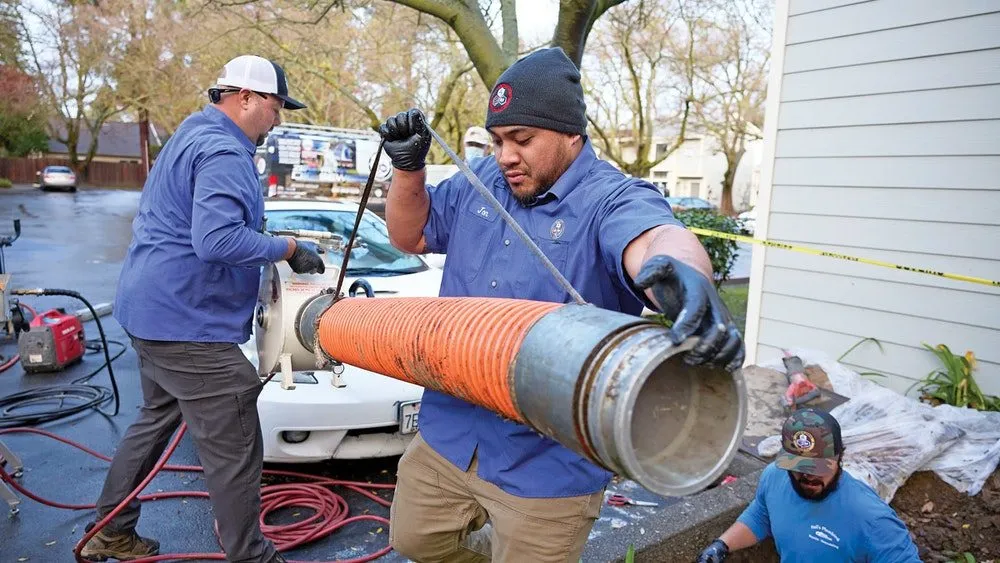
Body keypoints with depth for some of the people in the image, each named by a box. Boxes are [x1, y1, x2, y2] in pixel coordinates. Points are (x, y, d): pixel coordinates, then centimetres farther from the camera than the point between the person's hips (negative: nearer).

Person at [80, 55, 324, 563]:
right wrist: (288, 249, -20)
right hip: (187, 324, -12)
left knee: (157, 418, 26)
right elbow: (217, 240, -30)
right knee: (234, 453, -3)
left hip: (152, 311, 12)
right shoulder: (223, 153, -18)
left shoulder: (193, 135, 17)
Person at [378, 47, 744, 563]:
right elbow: (410, 235, 13)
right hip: (449, 435, 7)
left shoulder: (611, 200, -18)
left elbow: (658, 240, -40)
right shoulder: (481, 181, 2)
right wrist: (408, 168, -5)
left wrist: (686, 277, -64)